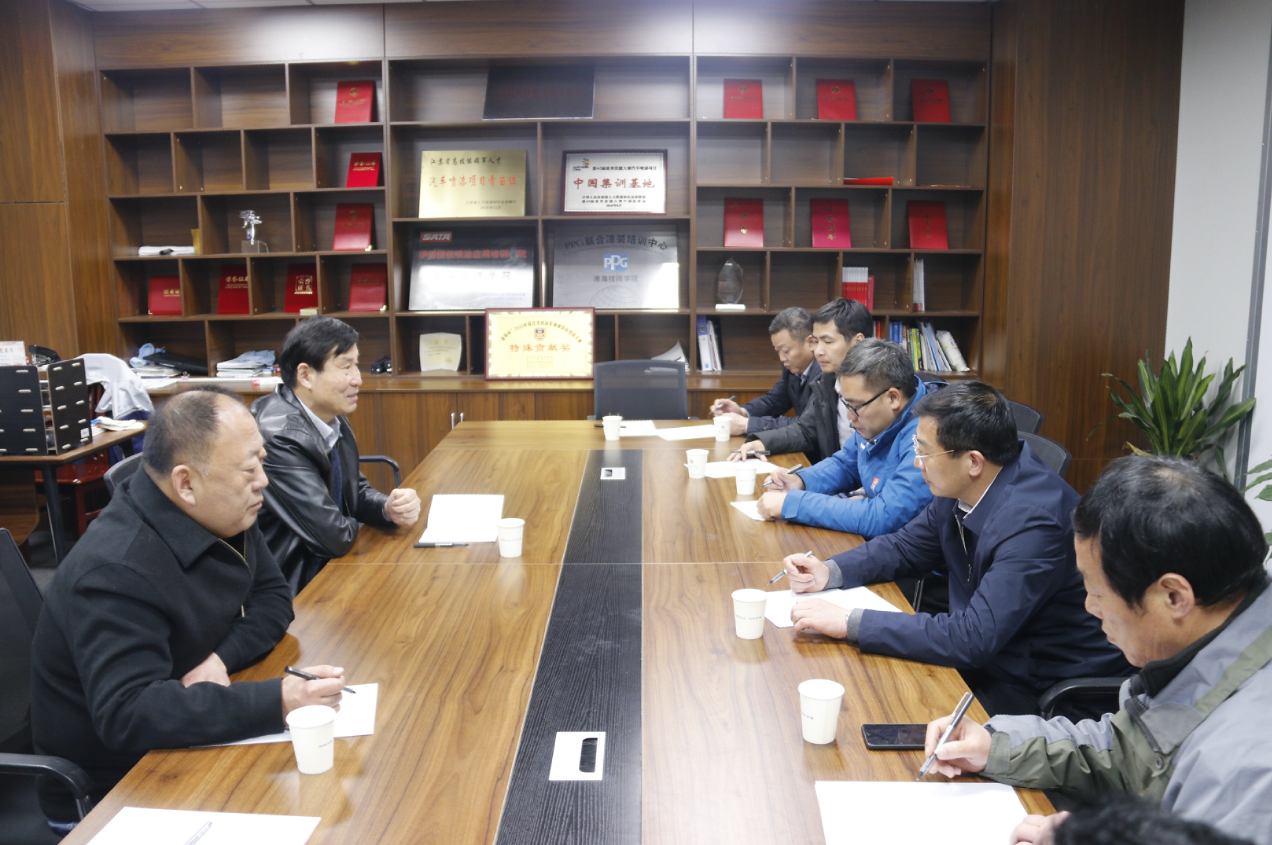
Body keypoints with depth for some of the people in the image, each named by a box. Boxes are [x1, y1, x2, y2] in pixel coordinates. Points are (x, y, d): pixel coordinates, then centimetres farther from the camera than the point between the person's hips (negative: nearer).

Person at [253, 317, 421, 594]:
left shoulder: (333, 419, 1)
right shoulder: (280, 437, -26)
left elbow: (356, 492, 12)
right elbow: (334, 538, -25)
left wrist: (391, 508, -9)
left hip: (325, 566, 8)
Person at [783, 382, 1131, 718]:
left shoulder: (1033, 522, -31)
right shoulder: (962, 488, -5)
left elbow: (972, 639, -34)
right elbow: (905, 547, 12)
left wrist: (850, 622, -31)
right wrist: (830, 571, -5)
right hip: (985, 656, 8)